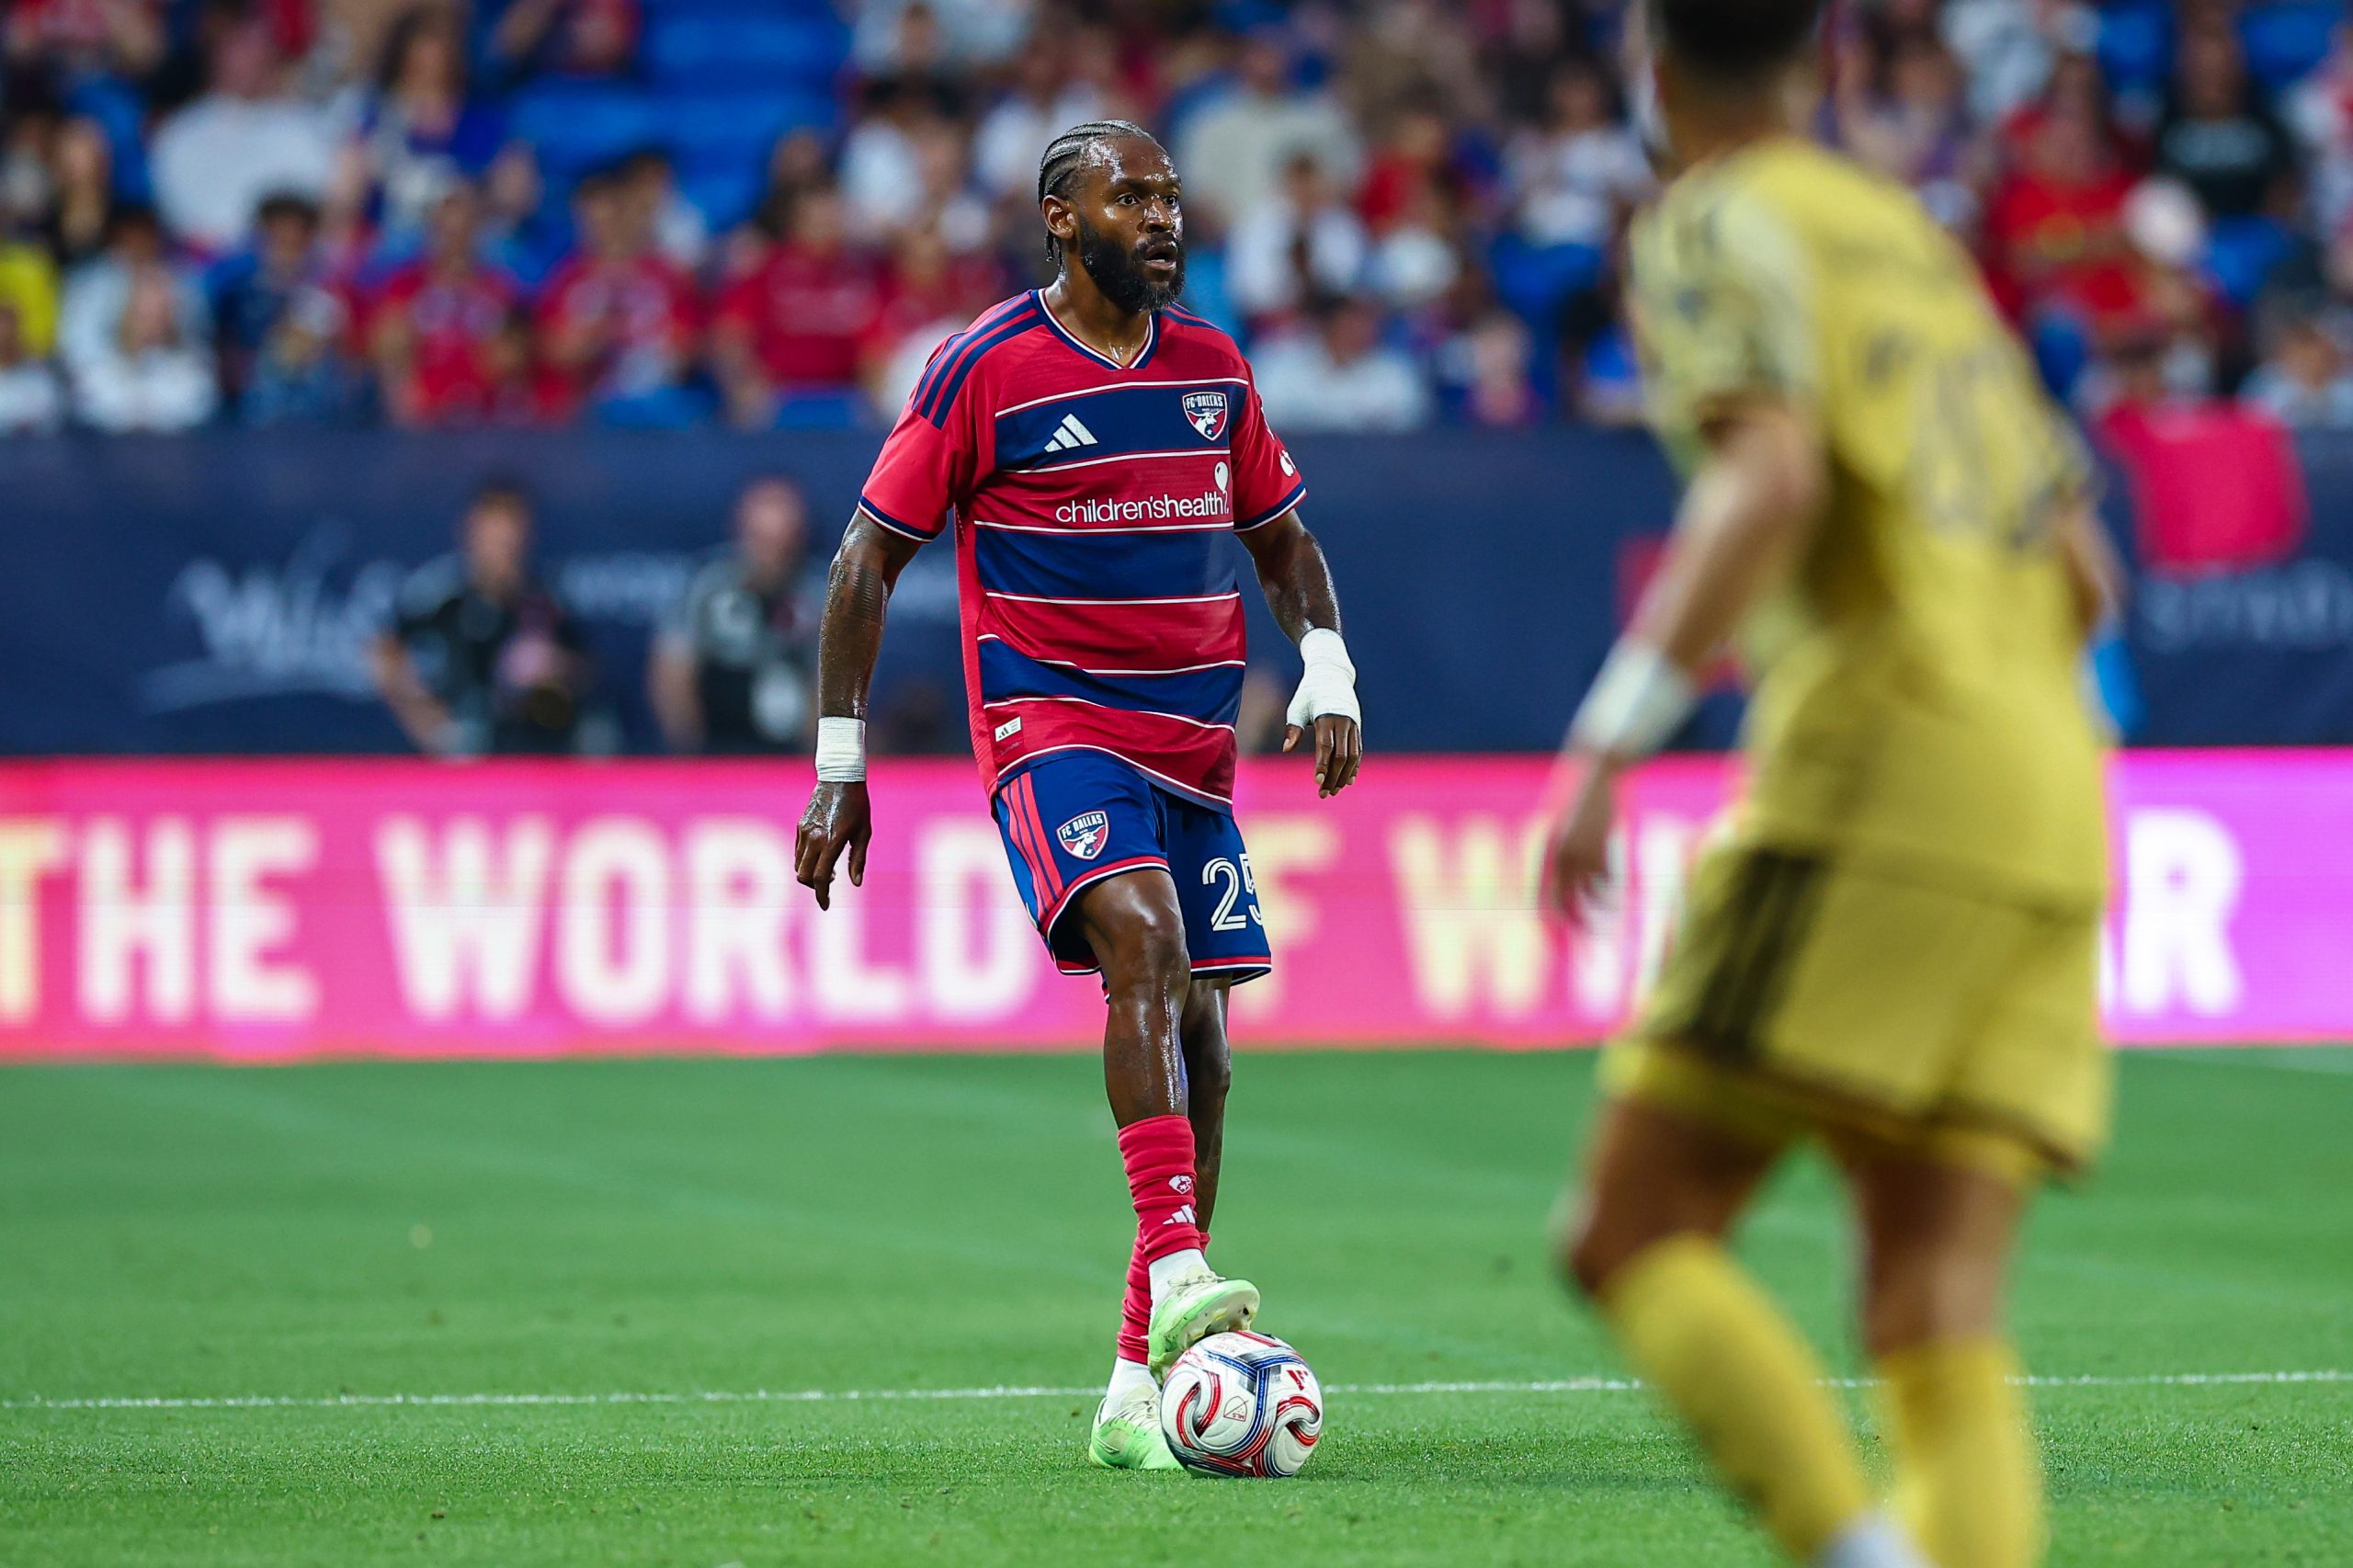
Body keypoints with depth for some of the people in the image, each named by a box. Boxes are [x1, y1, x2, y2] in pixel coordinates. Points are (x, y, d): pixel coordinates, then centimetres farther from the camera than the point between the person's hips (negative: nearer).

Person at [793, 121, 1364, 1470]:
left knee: (1198, 1030, 2)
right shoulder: (986, 369, -6)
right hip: (1050, 724, -6)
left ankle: (1139, 1389, 7)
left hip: (1195, 741, 6)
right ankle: (1176, 1272, -39)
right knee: (1143, 937, -30)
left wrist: (1329, 676, 4)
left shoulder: (1214, 368, 10)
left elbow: (1284, 539, 22)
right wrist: (840, 770, -5)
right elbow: (869, 559, -2)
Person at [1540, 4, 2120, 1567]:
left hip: (1880, 778, -7)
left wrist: (1610, 741, -19)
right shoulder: (1914, 235, 25)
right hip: (2050, 810, 7)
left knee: (1637, 1237, -7)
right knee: (1940, 1330, -1)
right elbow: (2081, 567, 25)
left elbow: (1772, 481, -17)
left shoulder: (1720, 229, 2)